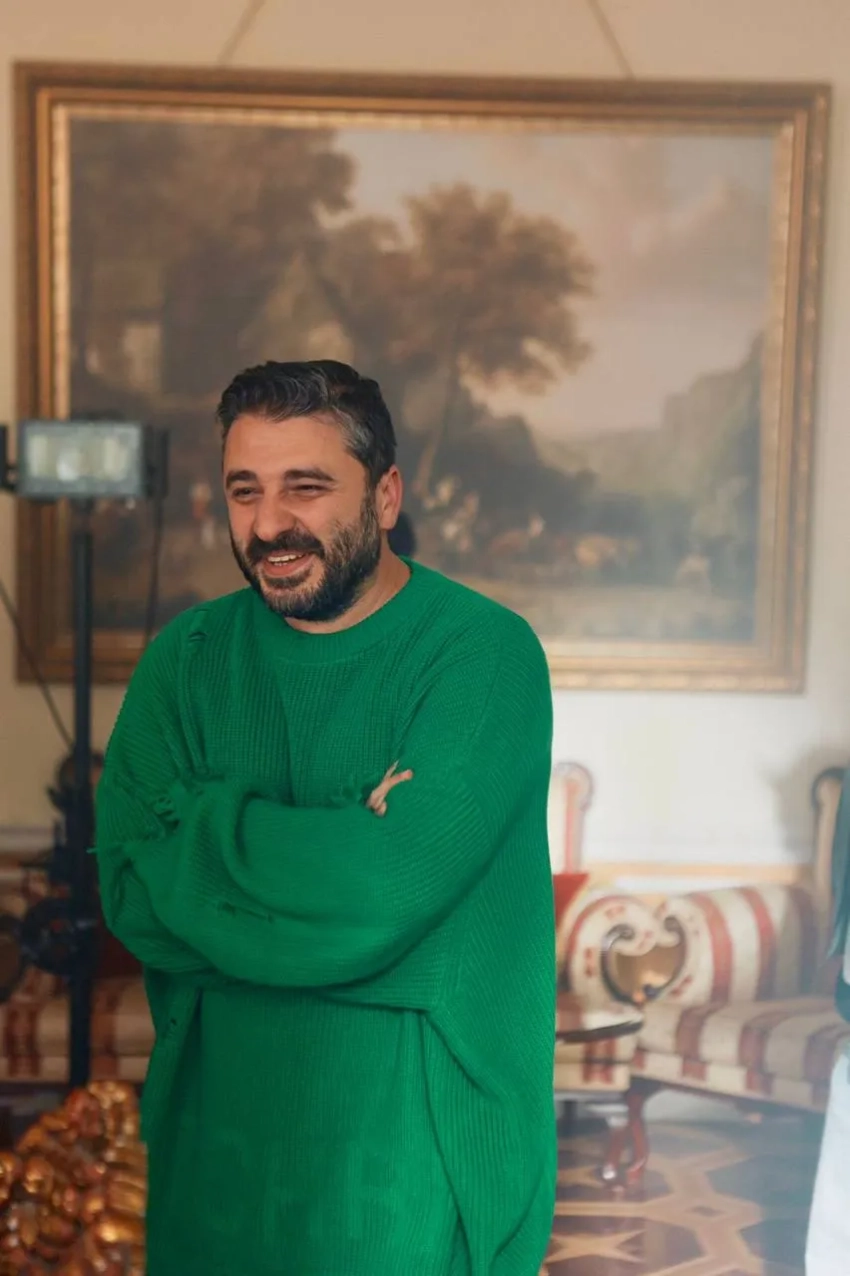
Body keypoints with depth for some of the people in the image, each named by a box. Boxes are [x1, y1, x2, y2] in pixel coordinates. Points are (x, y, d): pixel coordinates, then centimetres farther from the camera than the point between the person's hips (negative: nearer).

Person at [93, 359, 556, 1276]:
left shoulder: (484, 652, -14)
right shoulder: (187, 657, 0)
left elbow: (385, 890, -25)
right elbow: (132, 895, -11)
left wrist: (206, 825, -14)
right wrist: (329, 851, -19)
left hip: (423, 1145, -4)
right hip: (218, 1126, 4)